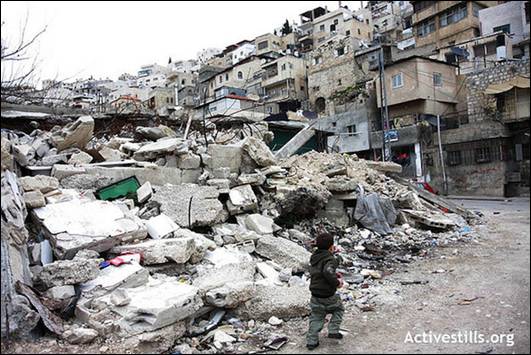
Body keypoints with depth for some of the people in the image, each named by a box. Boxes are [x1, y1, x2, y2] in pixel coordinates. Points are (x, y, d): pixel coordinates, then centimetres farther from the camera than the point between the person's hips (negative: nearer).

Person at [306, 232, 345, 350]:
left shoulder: (315, 257, 4)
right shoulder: (330, 260, -21)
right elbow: (327, 272, -39)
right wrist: (337, 282, -23)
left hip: (315, 296, 6)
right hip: (328, 297, -6)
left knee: (316, 318, 19)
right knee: (339, 308, 24)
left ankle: (311, 341, 19)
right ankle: (333, 331, 20)